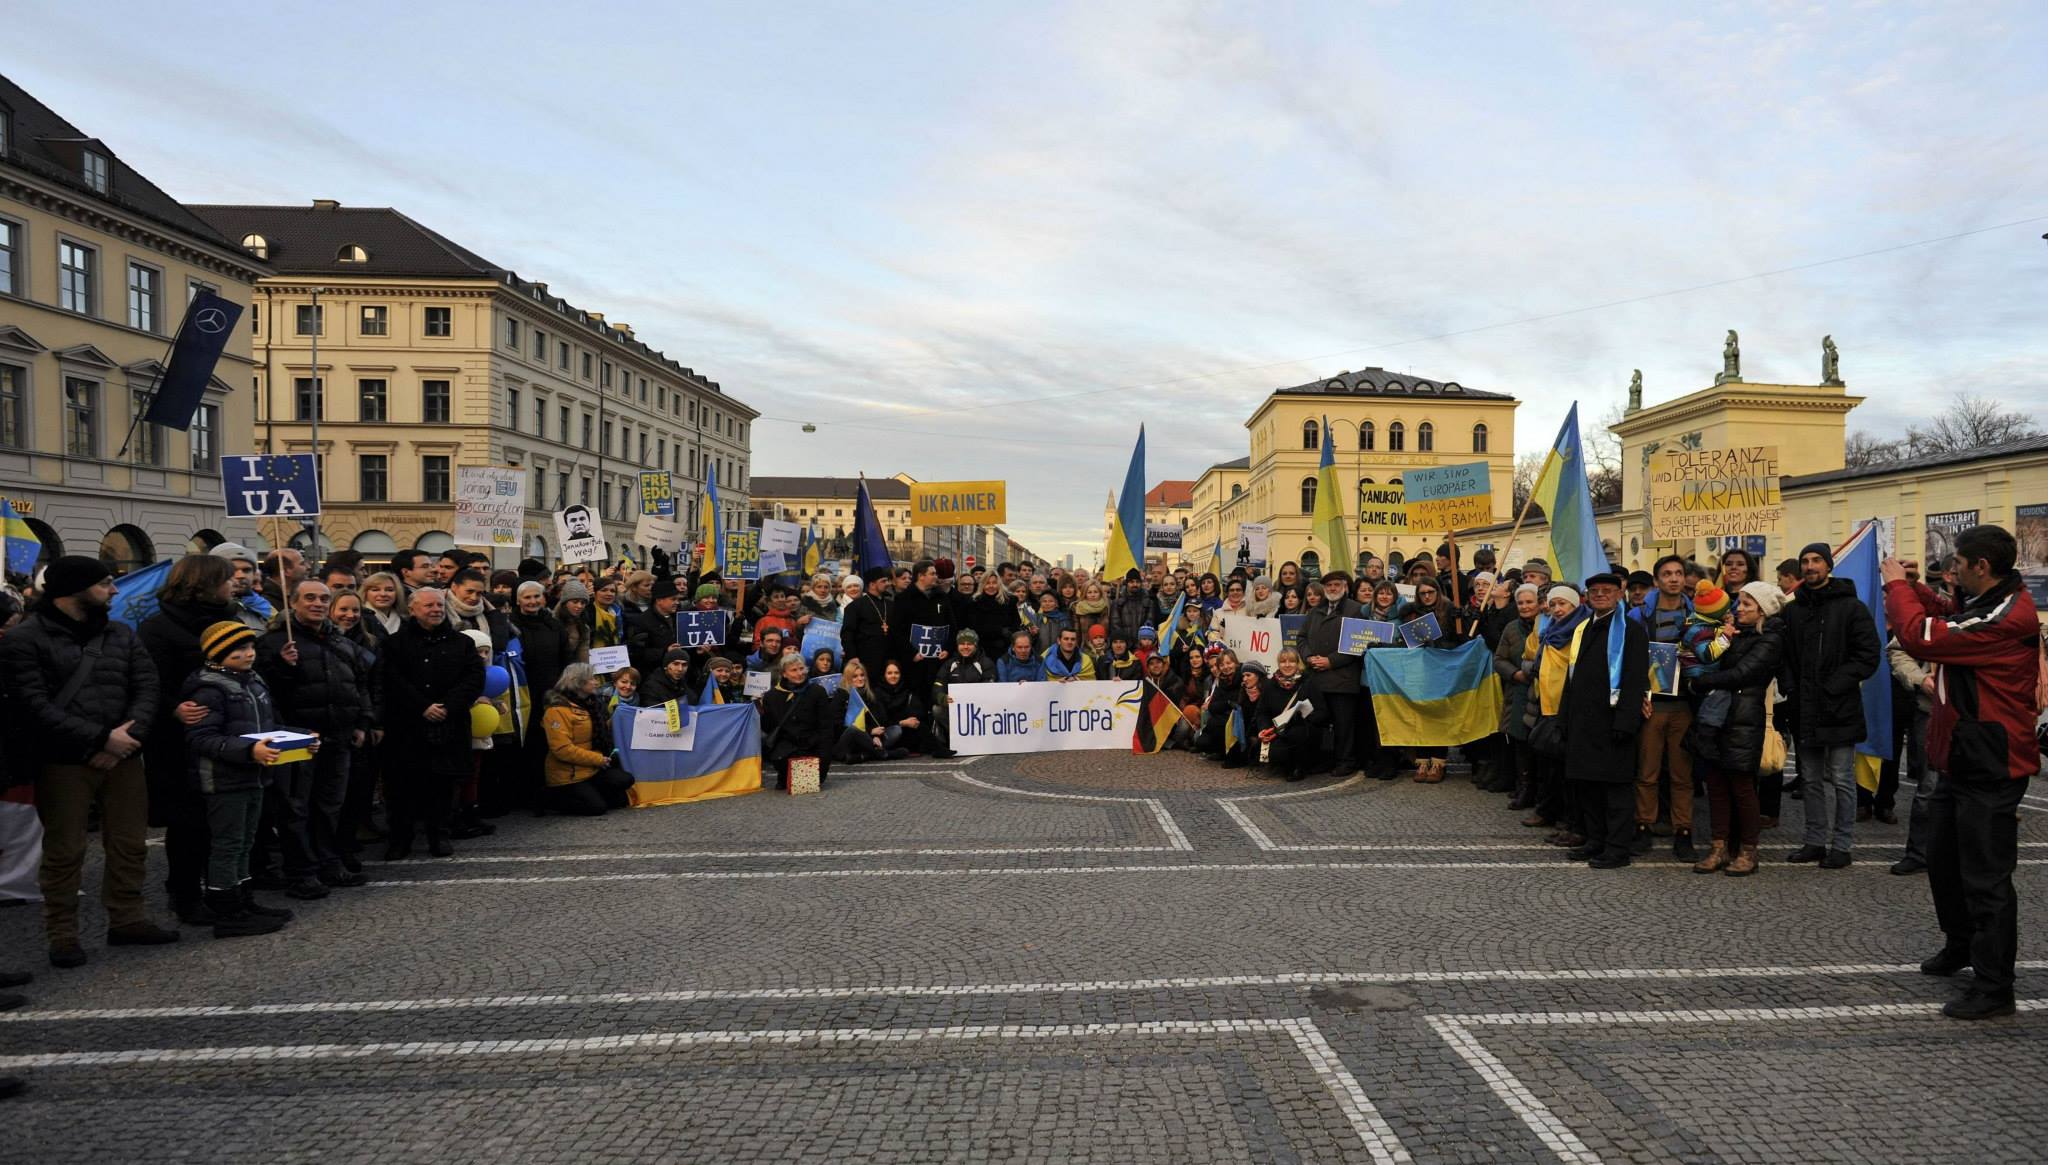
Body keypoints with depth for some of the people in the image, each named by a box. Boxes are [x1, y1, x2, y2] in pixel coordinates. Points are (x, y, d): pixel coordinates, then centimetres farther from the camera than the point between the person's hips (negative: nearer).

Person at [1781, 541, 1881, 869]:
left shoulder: (1852, 608, -3)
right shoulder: (1792, 611, 12)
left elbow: (1868, 656, -9)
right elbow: (1784, 656, 15)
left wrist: (1833, 686, -16)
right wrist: (1791, 688, -1)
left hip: (1839, 709, -5)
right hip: (1804, 711, 5)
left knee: (1841, 780, 2)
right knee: (1811, 779, 12)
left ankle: (1842, 845, 10)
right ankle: (1815, 841, 21)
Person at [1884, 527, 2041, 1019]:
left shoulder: (2007, 617, -24)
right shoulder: (1988, 606, 8)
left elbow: (1921, 638, -28)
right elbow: (1947, 626, 24)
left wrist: (1897, 585, -12)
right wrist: (1910, 589, 7)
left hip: (1989, 770, -10)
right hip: (1964, 760, 10)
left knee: (1985, 876, -3)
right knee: (1944, 860, 22)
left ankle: (1994, 987, 6)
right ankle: (1961, 945, 41)